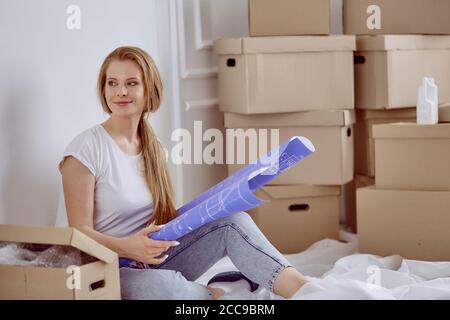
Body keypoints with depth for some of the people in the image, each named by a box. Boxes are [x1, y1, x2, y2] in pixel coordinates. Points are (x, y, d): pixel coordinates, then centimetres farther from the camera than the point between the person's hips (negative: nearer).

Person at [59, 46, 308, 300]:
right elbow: (80, 232, -13)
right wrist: (128, 247, -31)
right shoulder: (86, 149, -10)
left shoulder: (155, 149, 10)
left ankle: (301, 288, -28)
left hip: (155, 261, 6)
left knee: (234, 221, -14)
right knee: (161, 285, -40)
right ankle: (216, 295, -9)